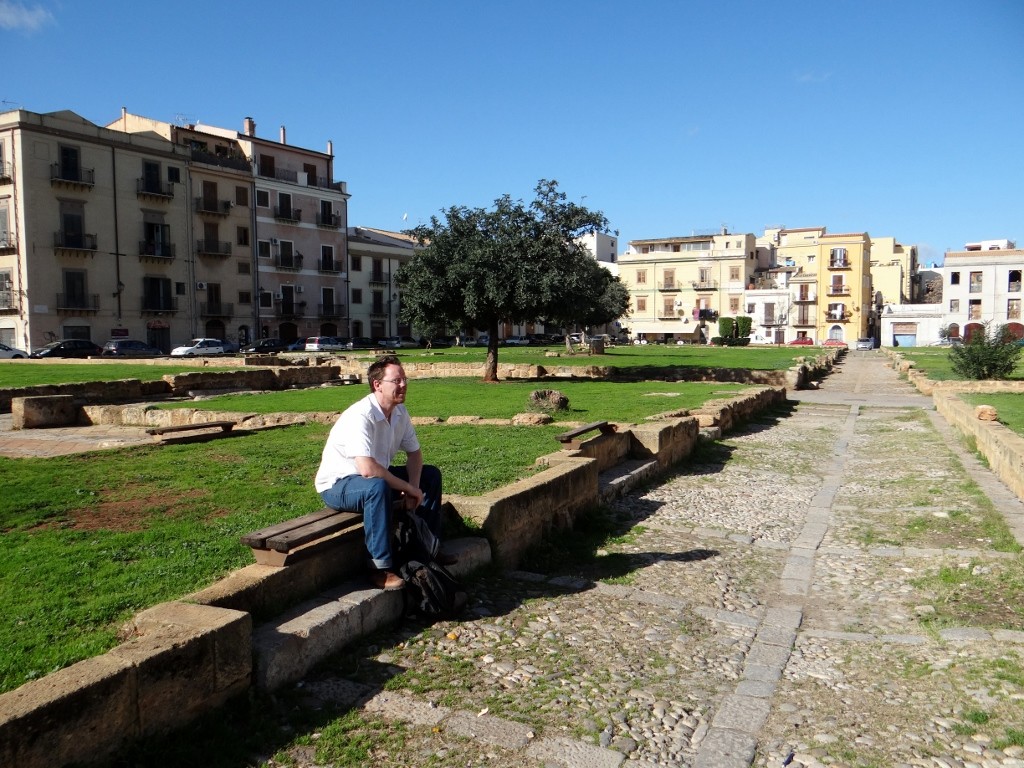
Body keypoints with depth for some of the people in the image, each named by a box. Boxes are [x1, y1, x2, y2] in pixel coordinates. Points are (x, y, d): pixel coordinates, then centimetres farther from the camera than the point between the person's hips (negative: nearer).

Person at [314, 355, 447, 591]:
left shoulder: (400, 412, -3)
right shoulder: (360, 416, -30)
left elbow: (414, 453, 8)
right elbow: (367, 469, -39)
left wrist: (413, 488, -11)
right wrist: (408, 488, -27)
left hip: (374, 476, 9)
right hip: (337, 484, -9)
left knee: (431, 475, 4)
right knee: (377, 487, -39)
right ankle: (381, 568, -31)